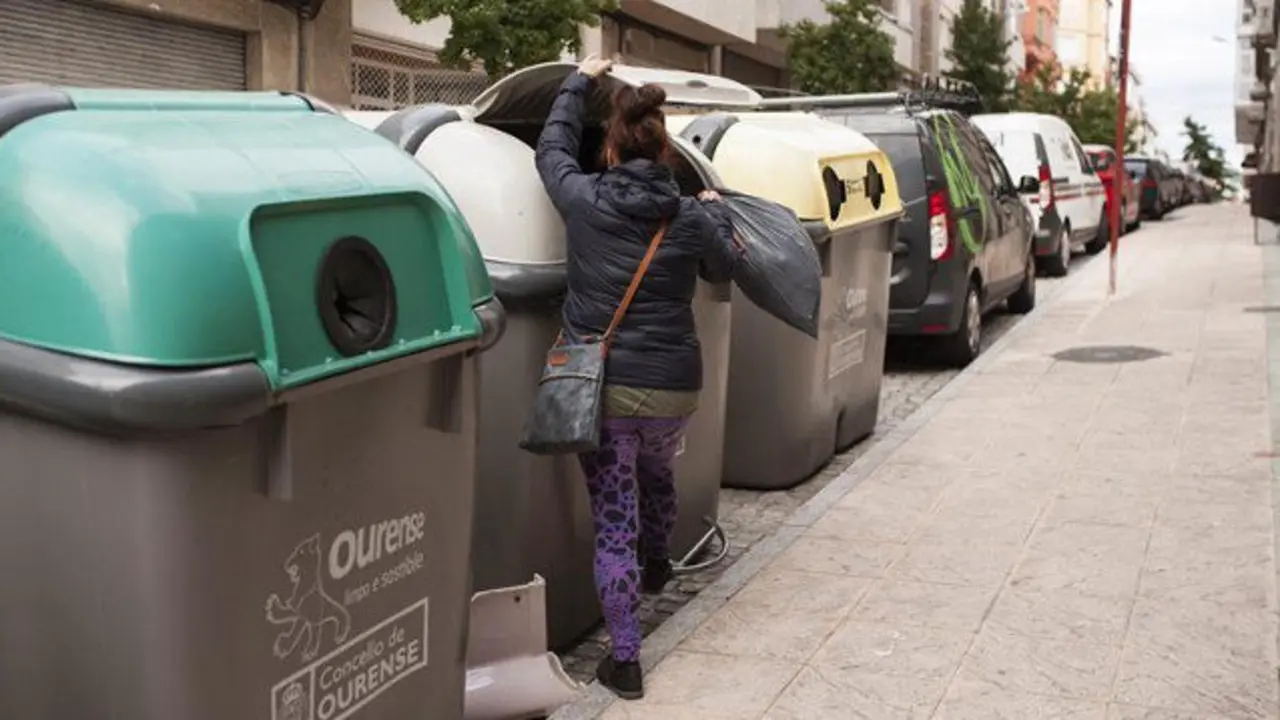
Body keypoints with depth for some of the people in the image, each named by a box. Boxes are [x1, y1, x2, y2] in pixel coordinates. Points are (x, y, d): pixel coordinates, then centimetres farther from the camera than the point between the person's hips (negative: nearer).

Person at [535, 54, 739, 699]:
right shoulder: (692, 219, -4)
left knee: (613, 524, 3)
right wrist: (715, 211, 34)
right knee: (656, 473, 32)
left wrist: (580, 82, 30)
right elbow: (723, 269, 17)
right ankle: (656, 566, 59)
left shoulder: (583, 200, -5)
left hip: (599, 385, -2)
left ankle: (624, 660, 7)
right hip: (673, 387, 2)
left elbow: (552, 148, 16)